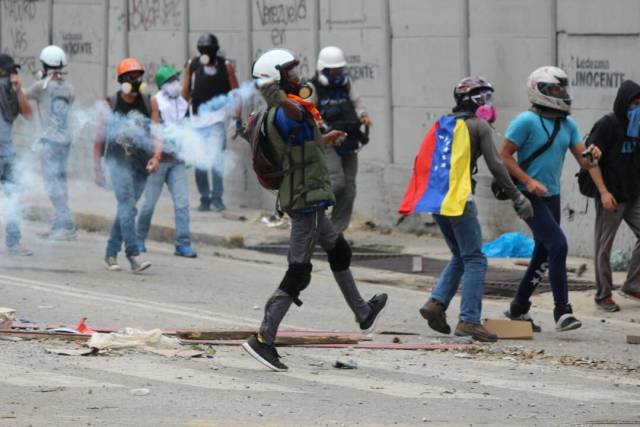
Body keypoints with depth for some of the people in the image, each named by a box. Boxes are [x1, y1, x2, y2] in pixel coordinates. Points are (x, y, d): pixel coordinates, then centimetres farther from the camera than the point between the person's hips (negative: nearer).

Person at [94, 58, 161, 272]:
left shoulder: (149, 103, 5)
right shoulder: (111, 105, -1)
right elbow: (100, 138, 4)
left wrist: (157, 156, -11)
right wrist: (97, 168, 2)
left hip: (141, 160, 3)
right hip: (118, 158, -3)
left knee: (126, 208, 7)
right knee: (127, 205, -16)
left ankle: (111, 253, 19)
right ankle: (133, 255, -21)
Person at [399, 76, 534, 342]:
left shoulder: (442, 125, 19)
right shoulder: (479, 126, -1)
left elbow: (423, 162, 20)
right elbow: (495, 165, -7)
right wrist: (517, 197, -4)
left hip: (436, 200, 7)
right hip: (459, 200, -7)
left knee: (460, 257, 19)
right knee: (475, 261, -4)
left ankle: (437, 303, 4)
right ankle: (469, 320, -13)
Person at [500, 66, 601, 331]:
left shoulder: (567, 125, 9)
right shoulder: (526, 122, -13)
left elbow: (583, 161, 7)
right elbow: (504, 156, -12)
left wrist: (591, 158, -17)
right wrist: (529, 181, -20)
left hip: (552, 196, 8)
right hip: (529, 197, -8)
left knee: (543, 255, 13)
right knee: (558, 245, -18)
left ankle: (518, 308, 28)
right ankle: (562, 311, -16)